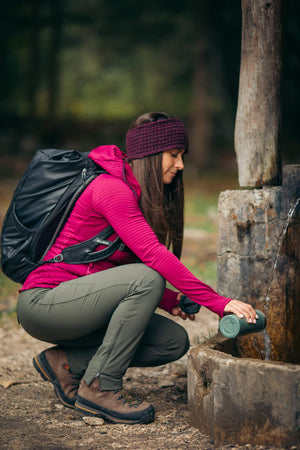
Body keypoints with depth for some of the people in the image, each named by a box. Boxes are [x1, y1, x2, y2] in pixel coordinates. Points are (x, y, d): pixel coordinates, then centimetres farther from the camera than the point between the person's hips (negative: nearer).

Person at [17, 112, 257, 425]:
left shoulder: (134, 194, 14)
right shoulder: (110, 188, -16)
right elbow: (153, 255, -26)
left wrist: (169, 300, -1)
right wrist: (218, 302, -28)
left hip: (78, 301, 9)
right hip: (42, 302, -9)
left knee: (175, 342, -4)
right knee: (147, 279, -28)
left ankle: (65, 362, 4)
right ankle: (100, 388, -18)